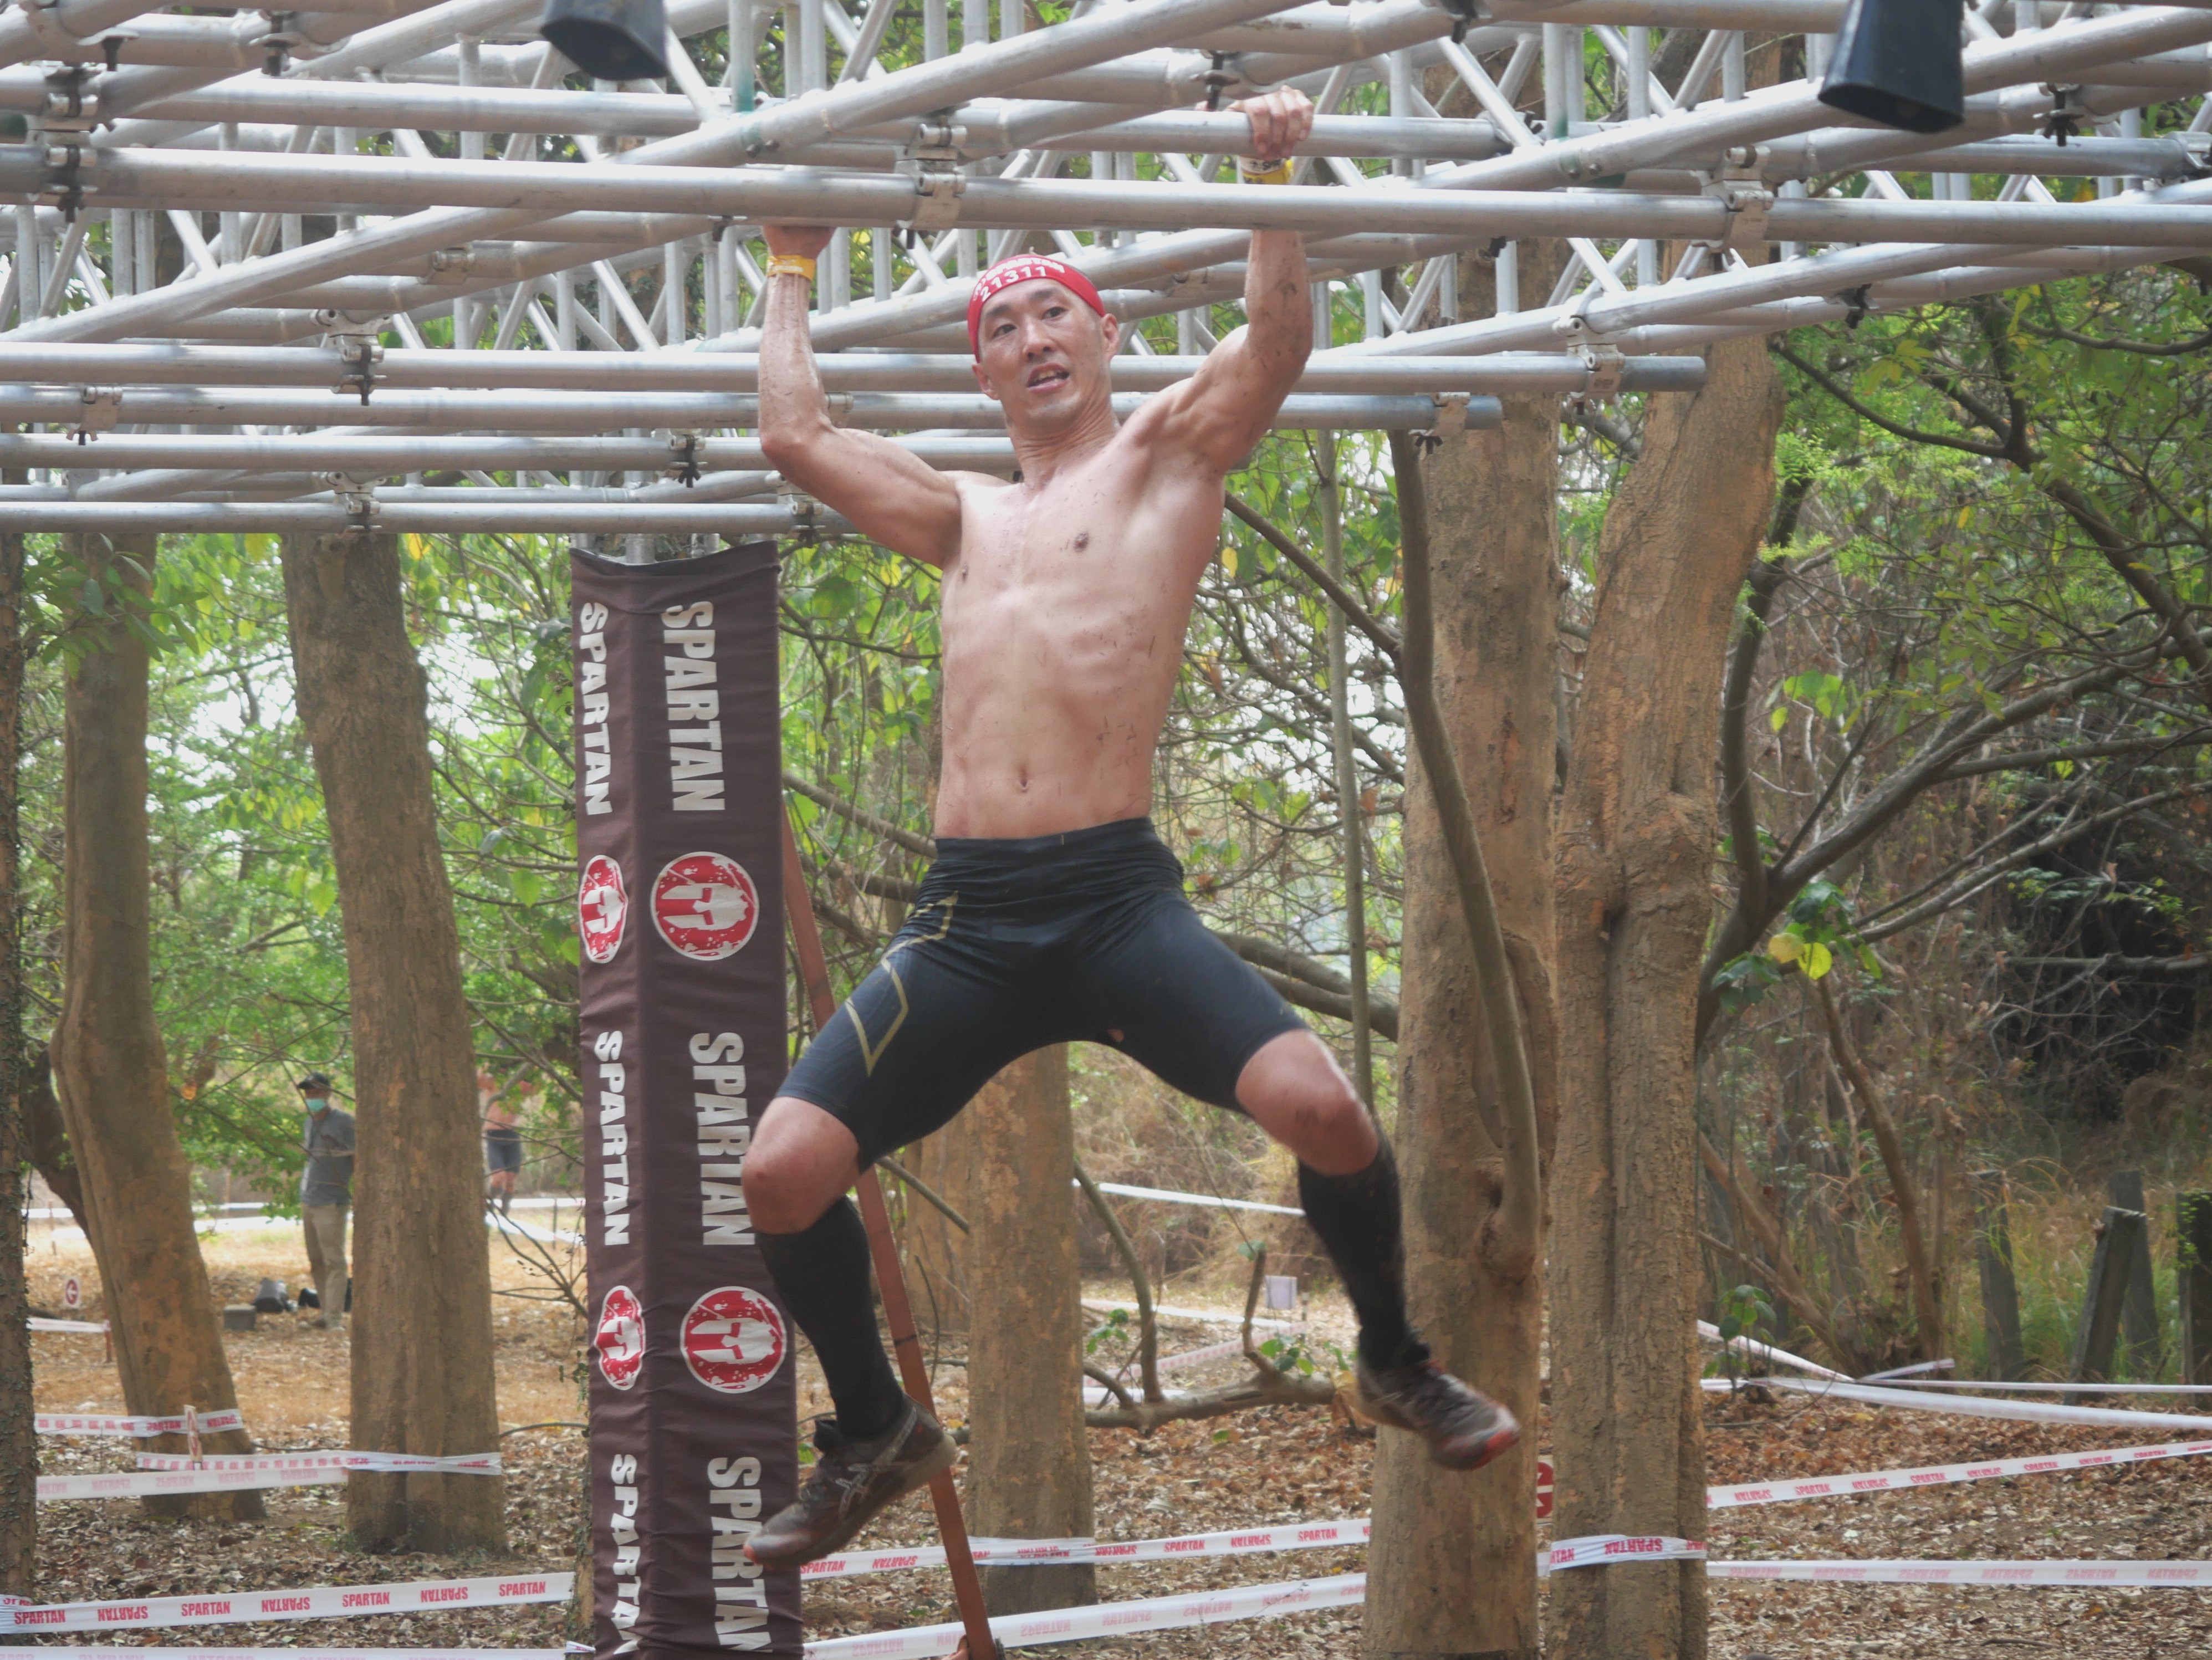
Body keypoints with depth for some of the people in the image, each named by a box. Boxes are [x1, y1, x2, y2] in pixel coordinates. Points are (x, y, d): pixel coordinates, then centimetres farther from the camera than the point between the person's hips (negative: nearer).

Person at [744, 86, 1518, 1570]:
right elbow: (795, 436, 29)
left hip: (1117, 896, -4)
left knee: (1318, 1102, -26)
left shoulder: (1164, 461, 12)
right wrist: (794, 276, 38)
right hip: (968, 917, 4)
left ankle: (1399, 1363, 2)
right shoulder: (970, 521, 25)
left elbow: (1280, 345, -3)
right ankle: (875, 1433, 15)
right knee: (783, 1171, -10)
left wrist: (1274, 180, -6)